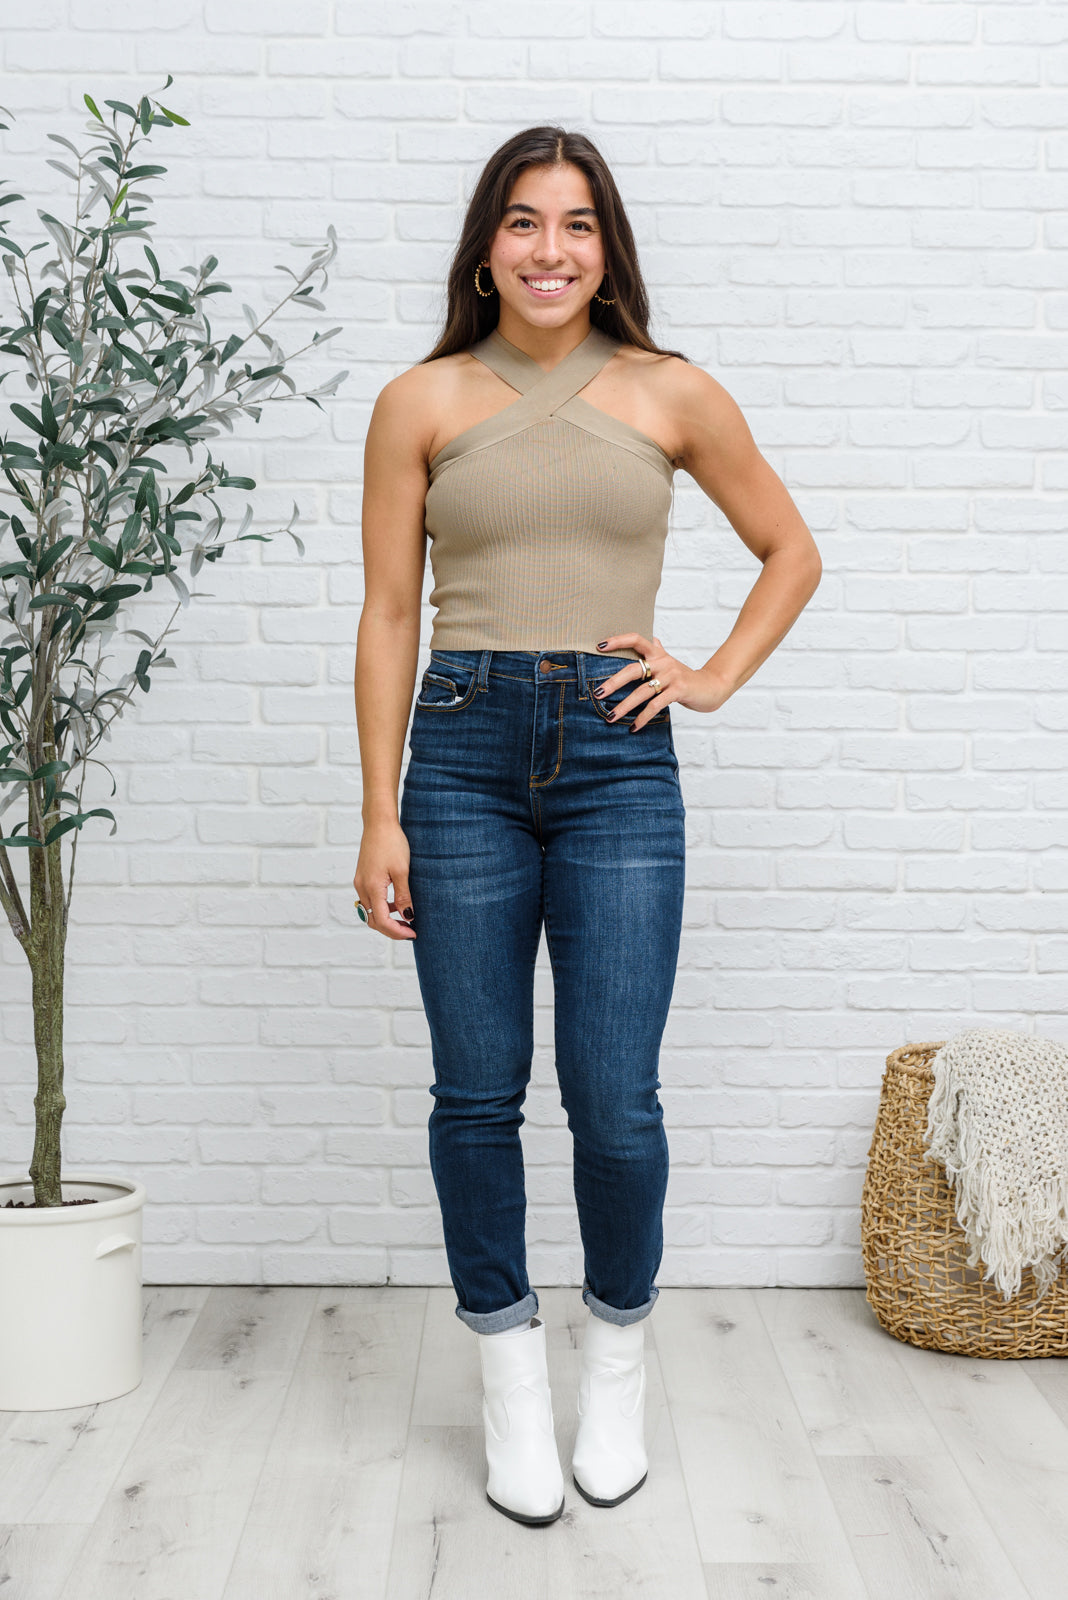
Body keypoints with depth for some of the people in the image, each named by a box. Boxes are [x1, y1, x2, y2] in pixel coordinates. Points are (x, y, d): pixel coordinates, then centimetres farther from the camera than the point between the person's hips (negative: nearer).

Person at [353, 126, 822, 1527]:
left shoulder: (671, 395, 7)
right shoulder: (422, 402, 5)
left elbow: (791, 552, 18)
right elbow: (389, 612, 3)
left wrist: (714, 678, 4)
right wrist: (381, 816, -2)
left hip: (618, 757, 0)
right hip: (463, 753, 1)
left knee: (615, 1097, -2)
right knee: (477, 1093, 5)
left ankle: (619, 1356, 26)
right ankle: (512, 1378, 25)